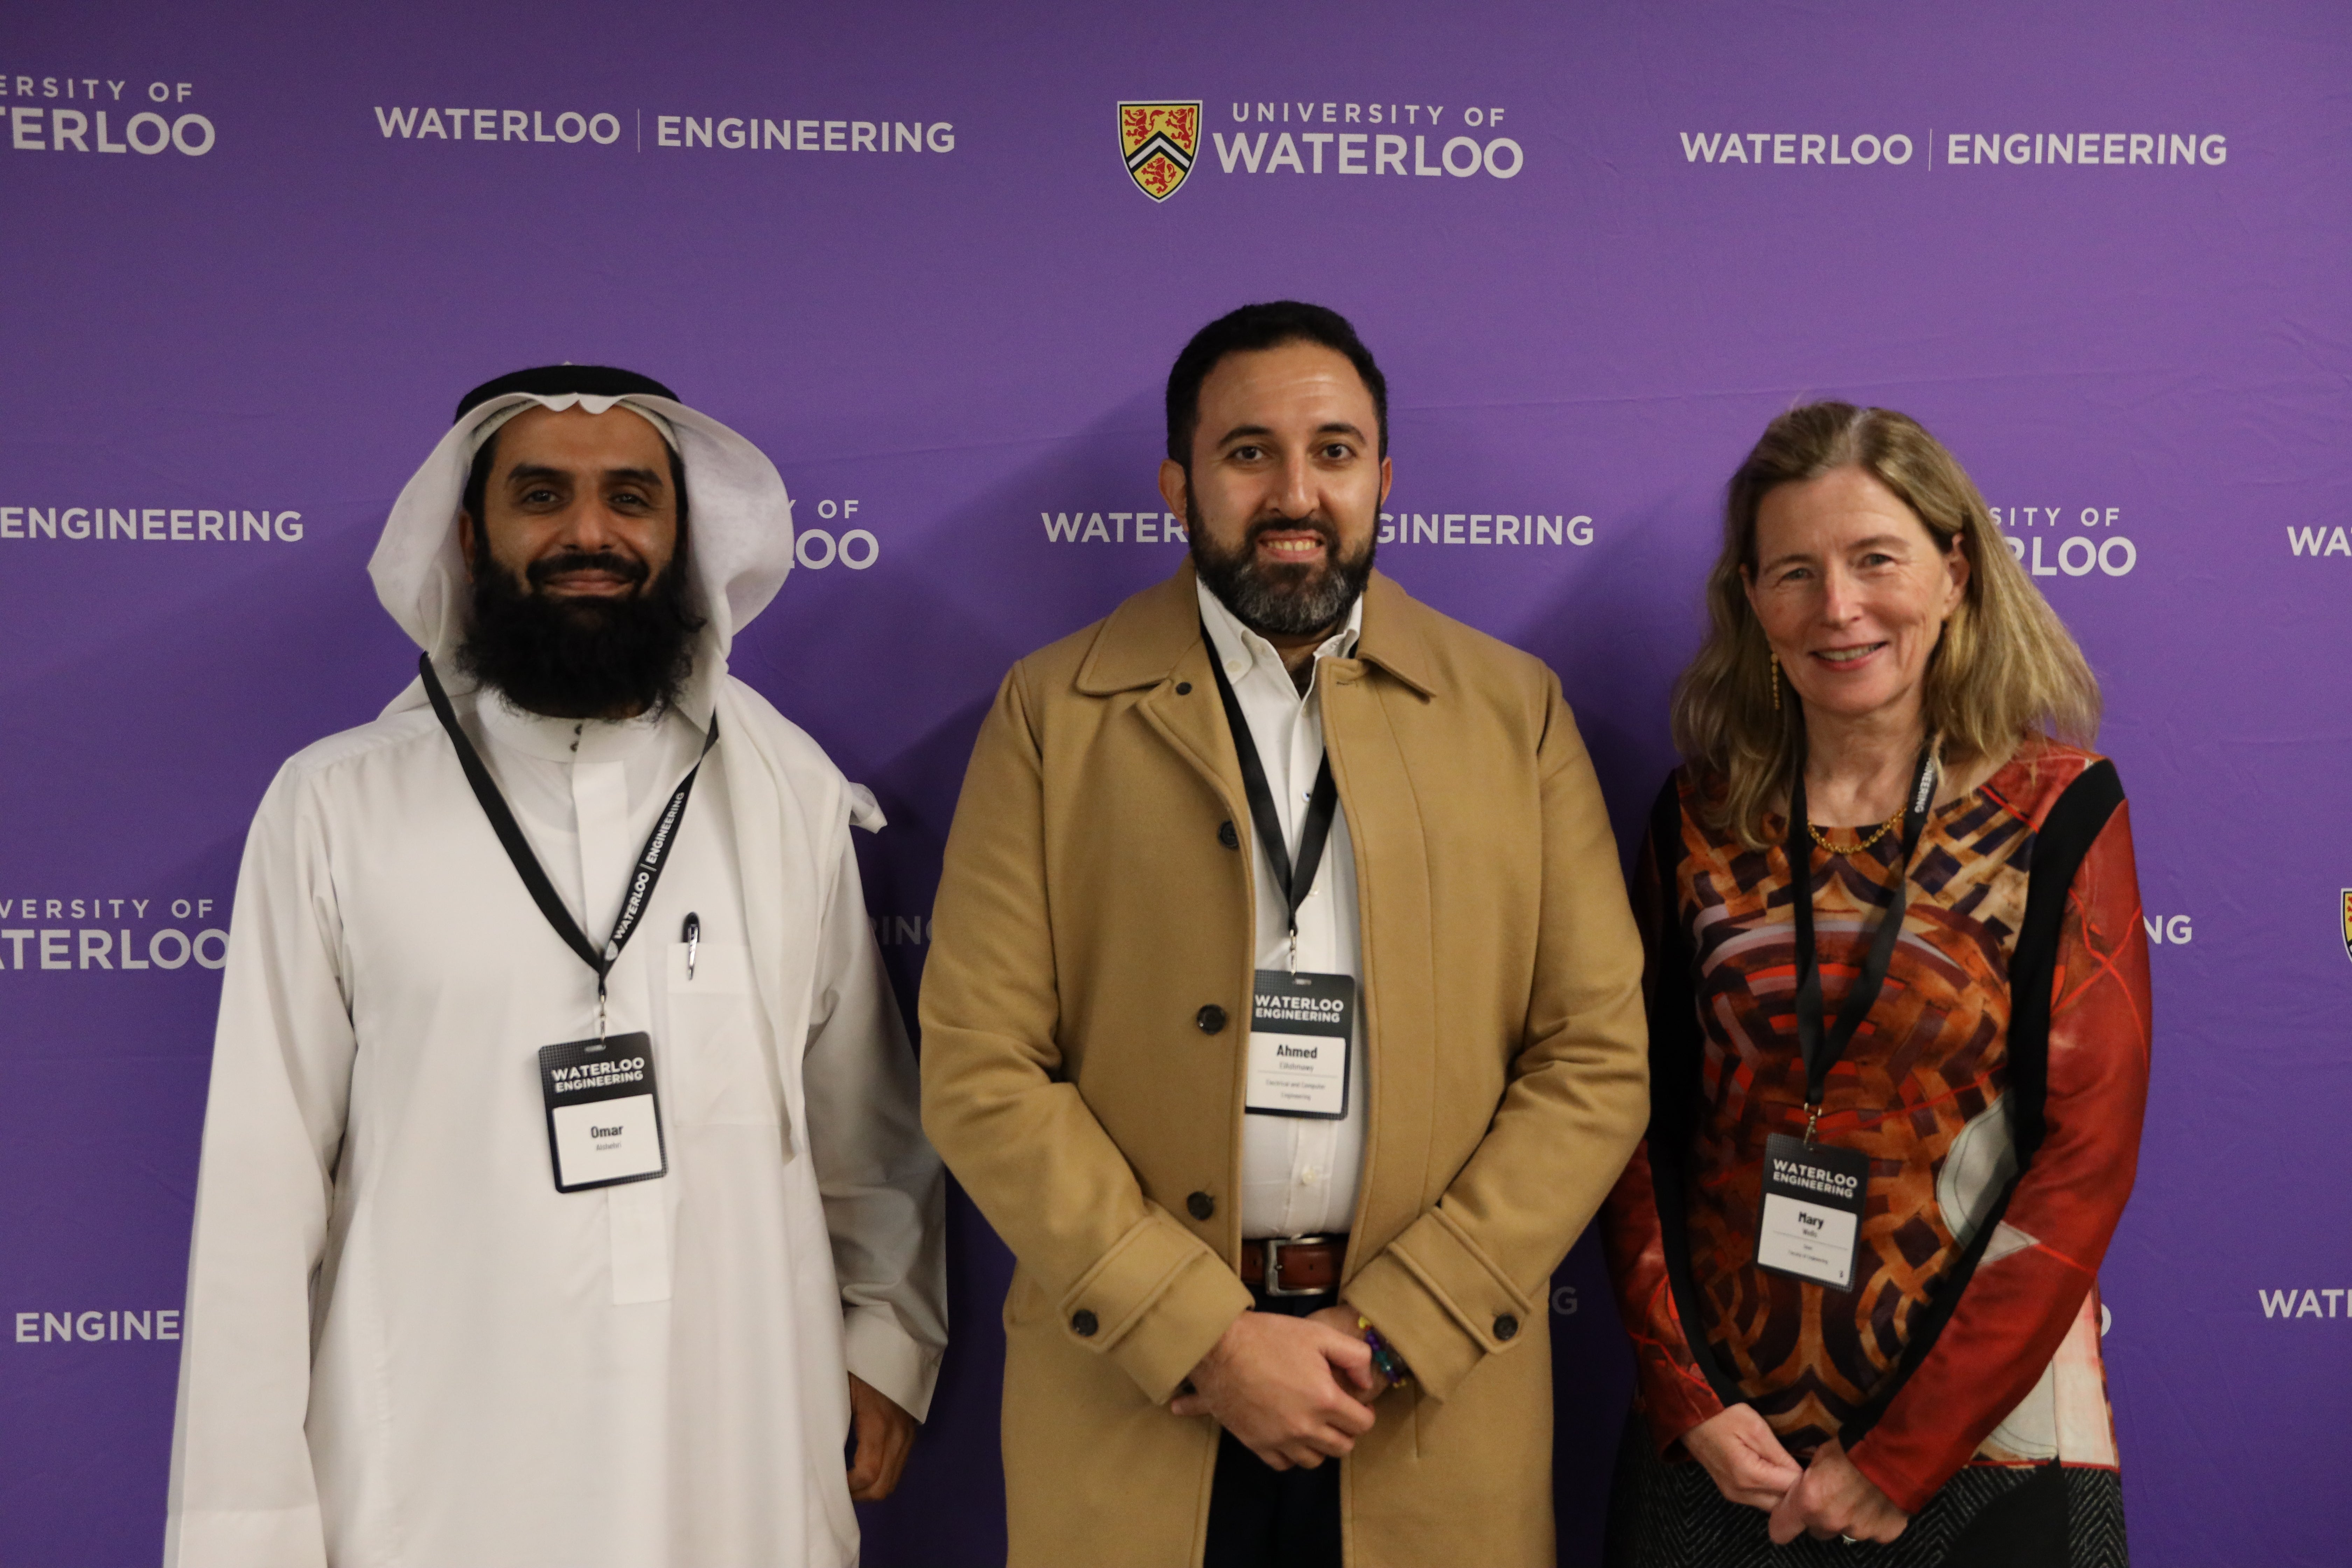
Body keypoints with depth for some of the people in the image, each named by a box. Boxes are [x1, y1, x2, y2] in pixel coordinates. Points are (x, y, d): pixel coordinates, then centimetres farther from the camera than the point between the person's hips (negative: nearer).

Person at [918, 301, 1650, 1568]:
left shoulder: (1517, 712, 3)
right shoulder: (1052, 712, -1)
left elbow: (1597, 1060, -1)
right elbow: (980, 1072, -6)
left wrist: (1393, 1332, -10)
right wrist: (1205, 1338, -13)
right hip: (1129, 1390, 0)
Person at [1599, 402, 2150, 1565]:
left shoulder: (2057, 809, -7)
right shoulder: (1701, 817, 1)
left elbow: (2084, 1159, -10)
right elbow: (1646, 1119, 1)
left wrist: (1903, 1455, -12)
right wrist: (1689, 1399, -8)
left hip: (1981, 1441, -2)